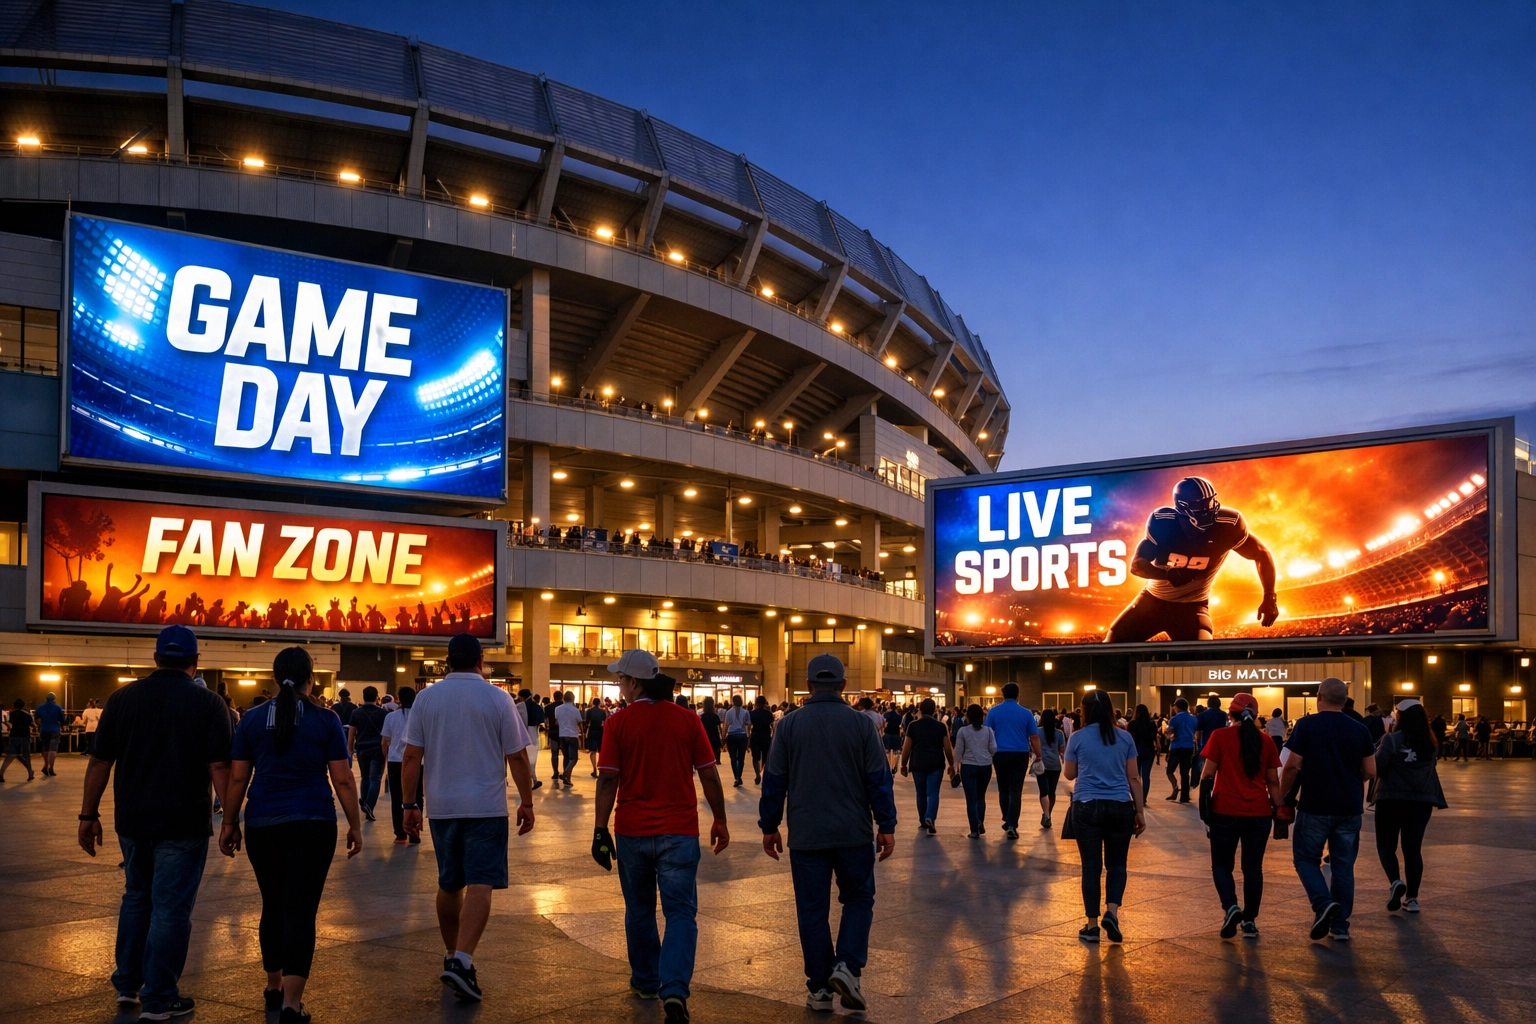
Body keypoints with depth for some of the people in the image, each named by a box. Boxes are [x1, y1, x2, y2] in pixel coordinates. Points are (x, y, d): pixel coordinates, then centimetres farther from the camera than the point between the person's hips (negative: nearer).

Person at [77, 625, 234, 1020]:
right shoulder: (207, 703, -8)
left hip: (133, 821, 4)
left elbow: (100, 761, 3)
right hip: (183, 824, -4)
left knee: (136, 898, 22)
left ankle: (126, 985, 29)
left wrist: (89, 814, 9)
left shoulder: (123, 698, 2)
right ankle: (158, 999, 8)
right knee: (170, 907, 3)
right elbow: (219, 767, -12)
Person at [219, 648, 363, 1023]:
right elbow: (342, 779, -3)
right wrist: (355, 824, 4)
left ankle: (274, 987, 32)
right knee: (301, 909, -3)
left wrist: (230, 823, 15)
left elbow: (237, 779, 5)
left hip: (263, 824, 3)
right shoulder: (326, 719, -2)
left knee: (273, 905, 18)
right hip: (313, 824, -3)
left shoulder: (253, 719, 4)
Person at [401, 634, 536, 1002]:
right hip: (486, 806, -3)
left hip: (442, 806, 4)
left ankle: (452, 956, 27)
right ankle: (462, 961, -20)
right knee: (480, 883, -6)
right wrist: (526, 802, 5)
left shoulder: (426, 698, 2)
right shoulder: (497, 698, -4)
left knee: (449, 884, 16)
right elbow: (517, 756, -3)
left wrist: (410, 805, 7)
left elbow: (411, 757, 0)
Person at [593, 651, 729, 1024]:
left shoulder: (618, 723, -6)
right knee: (681, 913, 3)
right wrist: (719, 821, 11)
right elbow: (709, 775, 0)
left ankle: (646, 982, 30)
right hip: (679, 832, 0)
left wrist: (601, 830, -1)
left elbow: (608, 780, -8)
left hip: (632, 832, 0)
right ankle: (674, 989, -13)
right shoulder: (687, 719, -2)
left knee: (640, 910, 18)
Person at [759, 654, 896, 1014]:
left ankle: (819, 989, 11)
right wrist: (886, 826, 1)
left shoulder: (790, 724, -1)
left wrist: (769, 826, 9)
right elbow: (879, 779, -4)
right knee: (858, 899, 14)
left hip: (806, 834, 1)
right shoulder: (860, 722, -3)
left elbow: (774, 780, 1)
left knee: (812, 909, 8)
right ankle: (847, 966, -4)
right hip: (854, 833, -1)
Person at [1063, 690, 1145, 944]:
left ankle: (1092, 925, 8)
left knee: (1091, 865, 5)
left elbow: (1070, 774, 8)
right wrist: (1140, 811, 9)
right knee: (1116, 863, 13)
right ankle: (1112, 912, -7)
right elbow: (1133, 778, 4)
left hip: (1087, 807, -1)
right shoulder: (1125, 737, 2)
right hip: (1120, 807, 1)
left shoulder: (1077, 738, -2)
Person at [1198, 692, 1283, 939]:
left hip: (1226, 812, -2)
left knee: (1222, 864, 9)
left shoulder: (1220, 736, -4)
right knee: (1253, 867, 11)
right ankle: (1250, 921, 11)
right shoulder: (1266, 741, 5)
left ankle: (1231, 907, -12)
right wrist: (1279, 809, 13)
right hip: (1259, 813, 3)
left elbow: (1208, 775, -6)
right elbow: (1273, 782, 6)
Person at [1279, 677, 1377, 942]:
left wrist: (1281, 795, 3)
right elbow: (1370, 771, 4)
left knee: (1306, 857, 10)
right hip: (1350, 808, 4)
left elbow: (1293, 766, -10)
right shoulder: (1359, 729, 3)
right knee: (1343, 865, 11)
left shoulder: (1307, 725, -8)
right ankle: (1340, 926, 13)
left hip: (1315, 806, -4)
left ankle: (1323, 903, -13)